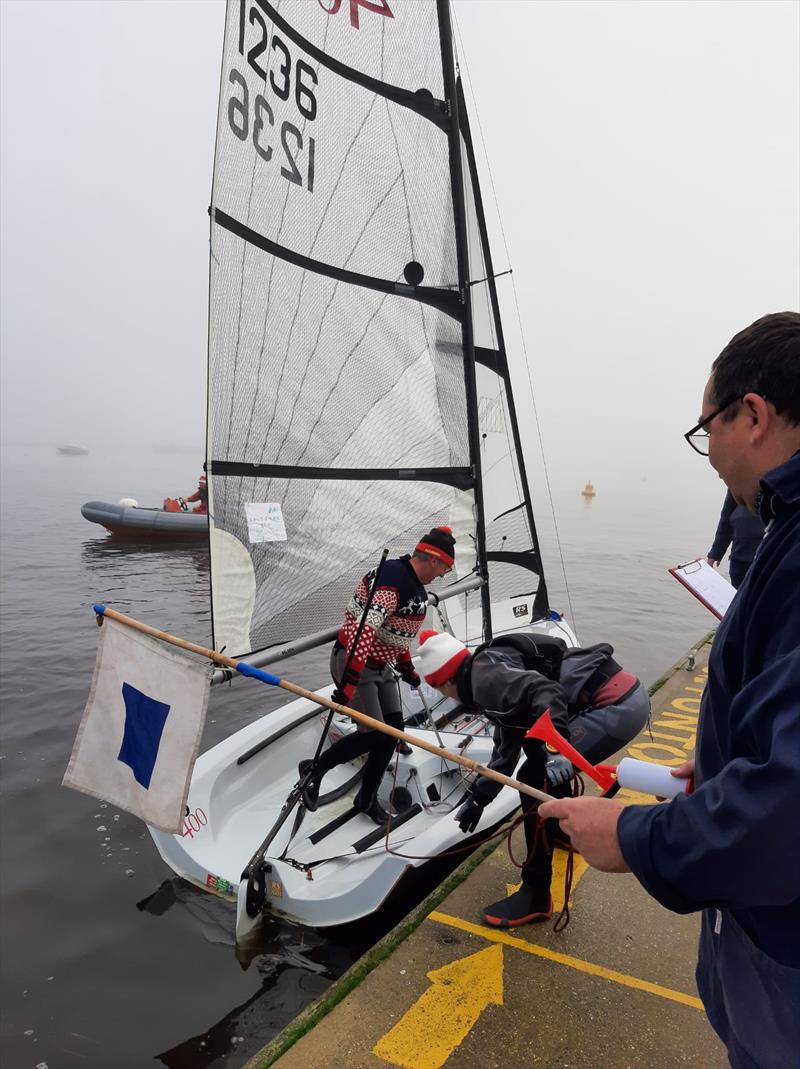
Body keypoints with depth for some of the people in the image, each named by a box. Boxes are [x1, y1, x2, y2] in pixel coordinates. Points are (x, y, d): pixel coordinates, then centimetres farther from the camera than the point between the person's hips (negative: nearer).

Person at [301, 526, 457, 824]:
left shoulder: (416, 585, 6)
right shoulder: (391, 581, -27)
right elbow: (363, 630, -35)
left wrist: (406, 666, 24)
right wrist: (349, 683, -38)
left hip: (382, 665, 9)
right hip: (355, 664, -9)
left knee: (393, 729, 7)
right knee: (373, 735, -8)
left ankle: (367, 797, 23)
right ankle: (314, 770, 14)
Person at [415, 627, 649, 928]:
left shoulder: (484, 674, -9)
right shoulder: (497, 676, 21)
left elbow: (544, 691, -26)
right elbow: (506, 750, 30)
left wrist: (556, 750, -33)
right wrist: (477, 799, 37)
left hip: (616, 705, -10)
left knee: (535, 780, -6)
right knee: (533, 743, 28)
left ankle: (536, 896, 5)